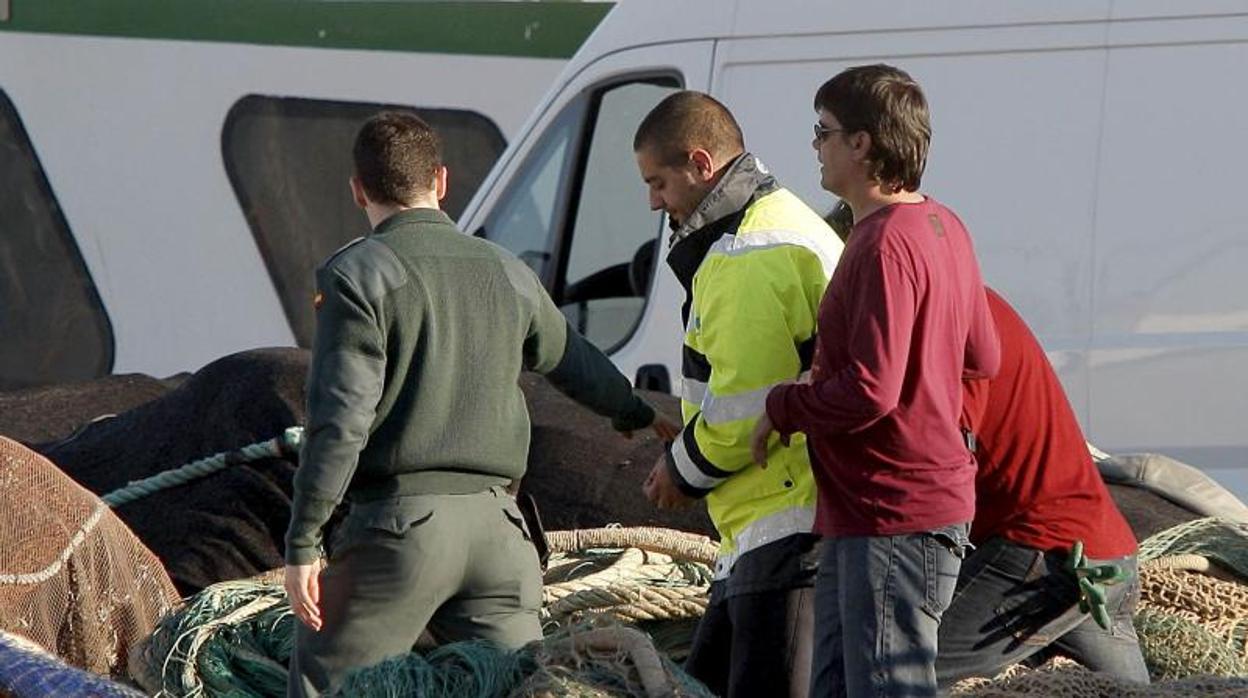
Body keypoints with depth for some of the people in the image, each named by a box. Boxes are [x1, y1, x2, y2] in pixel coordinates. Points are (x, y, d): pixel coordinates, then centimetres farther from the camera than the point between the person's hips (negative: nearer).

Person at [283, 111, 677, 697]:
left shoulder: (357, 275, -5)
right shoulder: (507, 273, 14)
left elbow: (340, 419, -12)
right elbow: (575, 363, 32)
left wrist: (302, 543, -10)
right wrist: (644, 413, 52)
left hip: (398, 520, -5)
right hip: (496, 524, 5)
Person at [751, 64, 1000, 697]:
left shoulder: (885, 245, -20)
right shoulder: (942, 227, 12)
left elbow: (870, 391, -26)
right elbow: (982, 358, 21)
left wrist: (782, 409, -10)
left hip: (893, 520, -11)